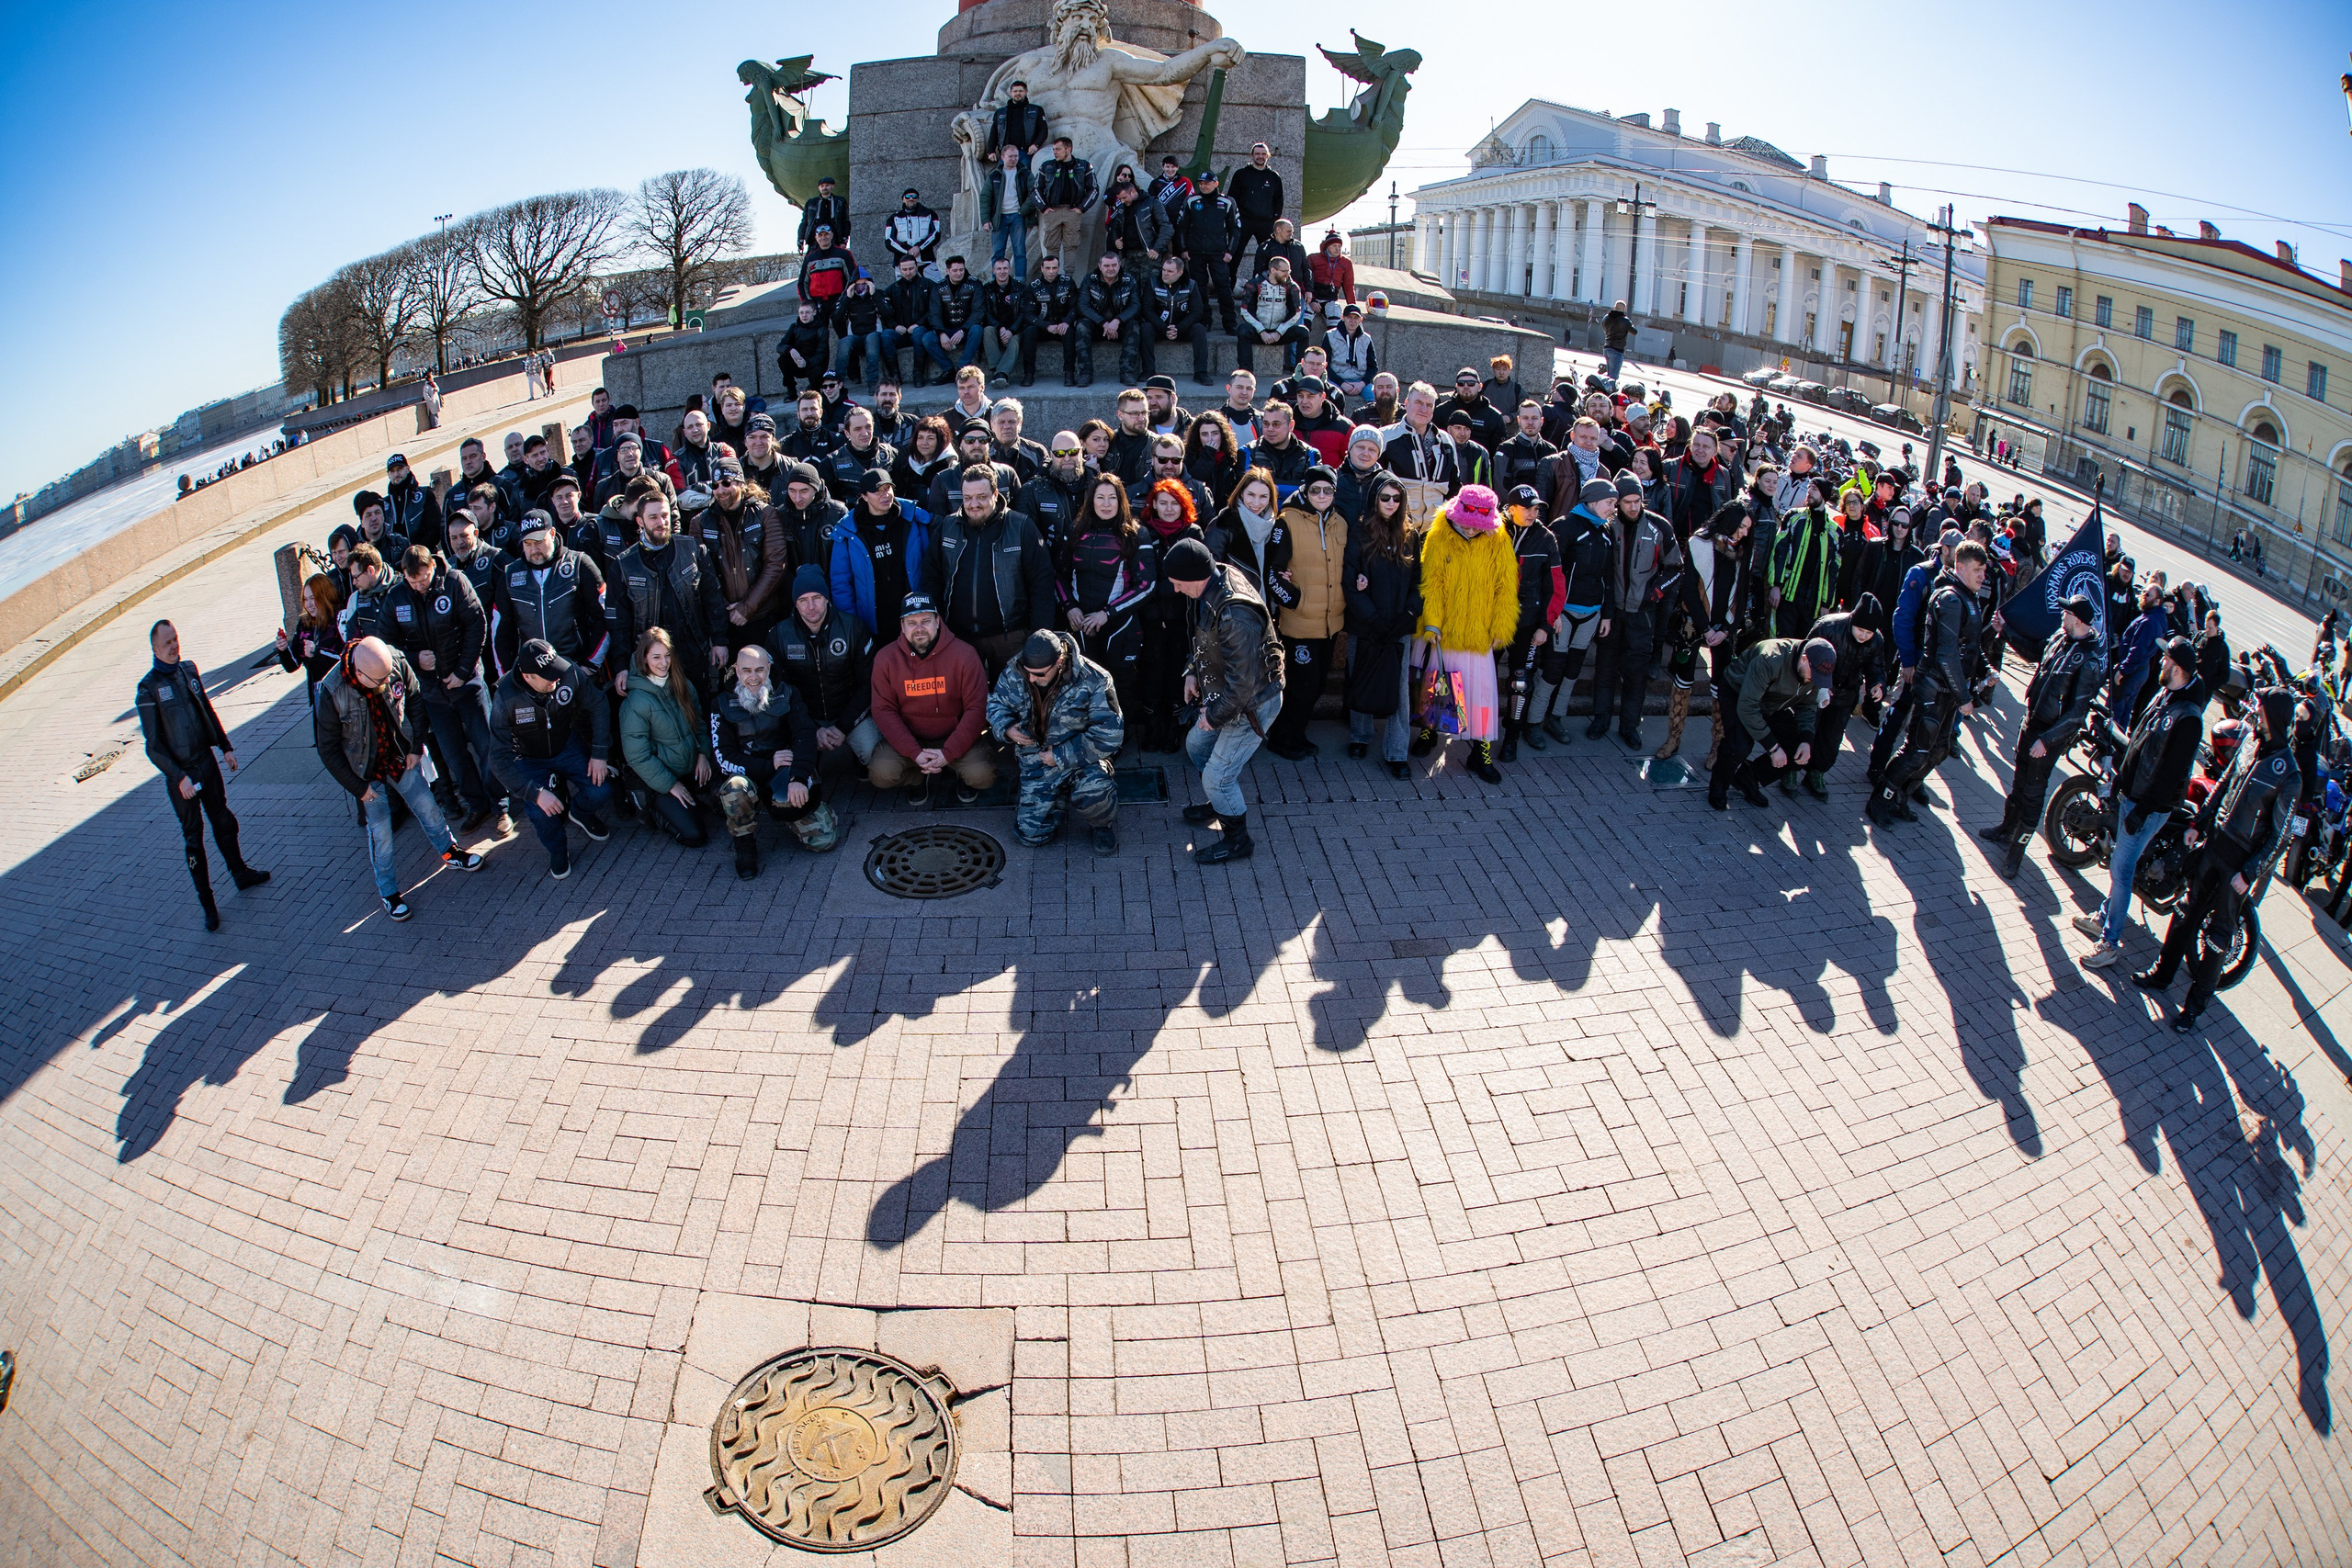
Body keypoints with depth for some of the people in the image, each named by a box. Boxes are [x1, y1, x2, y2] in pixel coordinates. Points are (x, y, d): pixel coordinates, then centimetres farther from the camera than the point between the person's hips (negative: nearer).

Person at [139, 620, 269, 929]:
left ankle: (240, 874, 39)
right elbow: (153, 745, -15)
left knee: (223, 821, 20)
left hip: (206, 761, 5)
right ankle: (207, 904, 12)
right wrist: (179, 777, -19)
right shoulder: (148, 689, -16)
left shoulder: (188, 670, 2)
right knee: (194, 837, 4)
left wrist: (226, 747, 15)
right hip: (180, 773, -5)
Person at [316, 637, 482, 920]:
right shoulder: (331, 692, -29)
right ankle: (387, 891, 21)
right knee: (380, 830, 3)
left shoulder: (397, 664, -22)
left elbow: (414, 700, 0)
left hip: (401, 756, 3)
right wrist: (357, 787, -13)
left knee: (427, 806, 15)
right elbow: (328, 749, -17)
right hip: (367, 771, -3)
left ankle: (449, 852, 40)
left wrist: (416, 747, -1)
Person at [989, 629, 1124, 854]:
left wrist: (1062, 756, -22)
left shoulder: (1093, 680, -22)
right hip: (1037, 763, 4)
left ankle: (1105, 825, 0)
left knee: (1093, 791, -38)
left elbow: (1109, 734, -22)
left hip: (1082, 759, -4)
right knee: (1031, 835, -3)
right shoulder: (1014, 672, -10)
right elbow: (996, 704, 10)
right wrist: (1006, 728, -13)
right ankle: (1061, 798, 29)